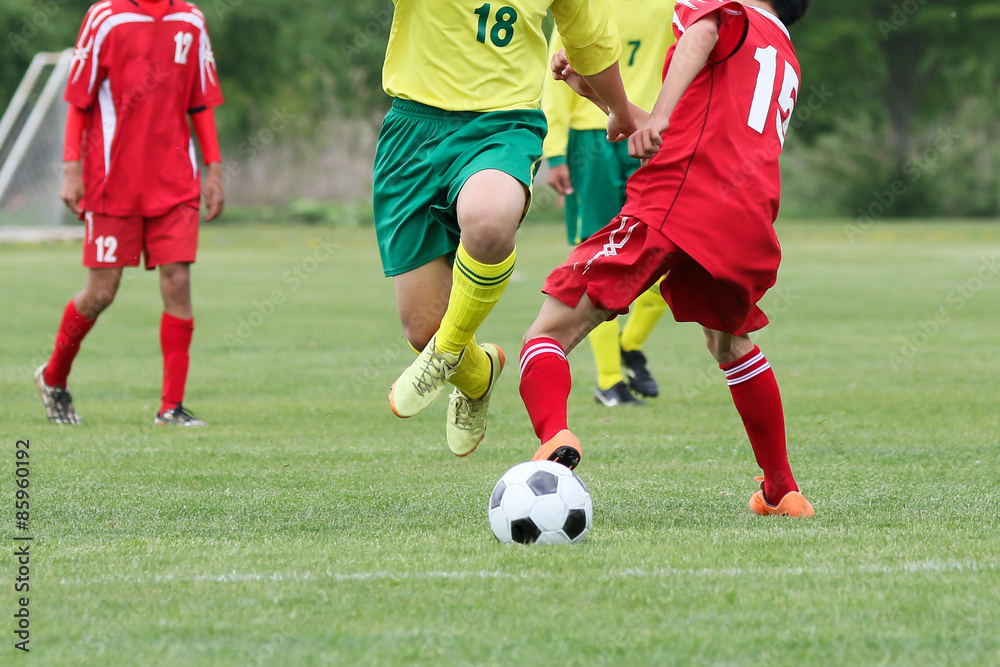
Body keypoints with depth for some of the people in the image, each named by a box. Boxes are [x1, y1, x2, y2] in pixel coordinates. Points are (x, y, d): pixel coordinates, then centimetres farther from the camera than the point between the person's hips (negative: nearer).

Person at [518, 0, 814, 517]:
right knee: (730, 344, 35)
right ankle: (782, 490, 38)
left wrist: (659, 114, -29)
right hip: (749, 222, 7)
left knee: (549, 334, -6)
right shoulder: (785, 58, 33)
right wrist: (593, 91, 35)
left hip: (676, 201, -7)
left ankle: (554, 440, -34)